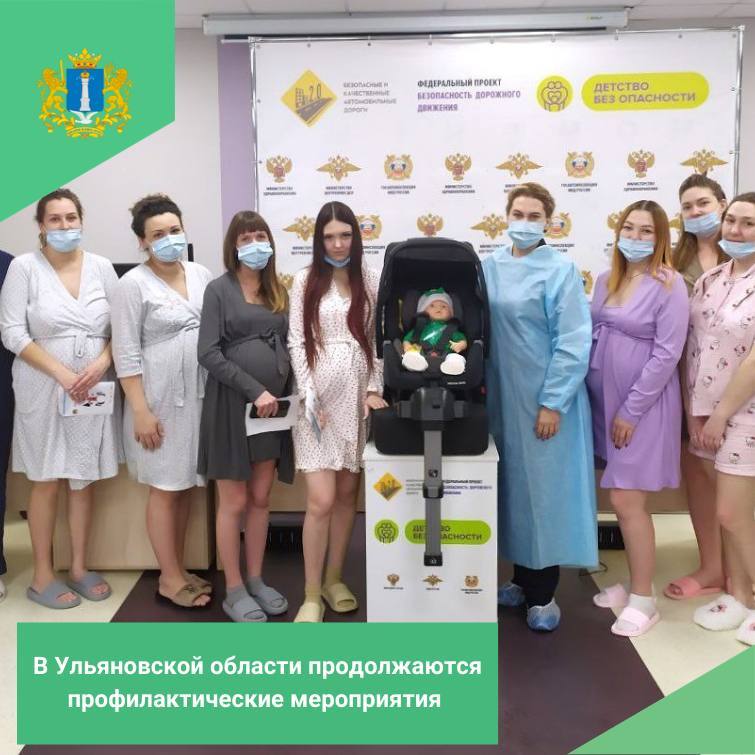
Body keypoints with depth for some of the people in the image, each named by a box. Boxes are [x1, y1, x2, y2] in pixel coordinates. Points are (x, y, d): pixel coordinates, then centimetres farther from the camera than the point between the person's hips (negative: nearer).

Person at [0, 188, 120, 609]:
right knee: (47, 481, 5)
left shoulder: (102, 267, 5)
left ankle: (79, 568, 23)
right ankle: (43, 576, 17)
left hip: (95, 390, 3)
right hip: (44, 389, -3)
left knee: (85, 480, 10)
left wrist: (101, 363, -13)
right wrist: (62, 373, -16)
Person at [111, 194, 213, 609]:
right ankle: (170, 578, 18)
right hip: (160, 400, -5)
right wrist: (141, 411, -16)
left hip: (199, 395, 5)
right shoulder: (133, 285, -8)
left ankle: (177, 569, 27)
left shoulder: (202, 274, 7)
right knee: (165, 488, 5)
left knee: (186, 486, 13)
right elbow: (126, 354, -11)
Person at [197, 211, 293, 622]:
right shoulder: (220, 289, -4)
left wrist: (286, 391, 1)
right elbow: (208, 353, -11)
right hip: (231, 405, -5)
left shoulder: (278, 290, 12)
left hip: (274, 407, 5)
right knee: (234, 502, 3)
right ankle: (234, 590, 16)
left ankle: (255, 580, 25)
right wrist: (254, 390, -17)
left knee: (260, 499, 12)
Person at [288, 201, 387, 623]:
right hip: (321, 398, -1)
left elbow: (380, 339, 4)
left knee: (347, 495, 9)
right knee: (321, 500, -6)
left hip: (359, 397, 2)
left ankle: (335, 579, 27)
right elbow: (297, 342, 0)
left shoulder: (372, 280, 4)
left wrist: (375, 389, -7)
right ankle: (312, 595, 6)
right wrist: (308, 395, -8)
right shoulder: (305, 281, 3)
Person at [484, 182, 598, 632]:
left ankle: (543, 594, 15)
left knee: (544, 487, 1)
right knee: (512, 485, 12)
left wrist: (553, 402, -15)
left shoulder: (560, 269, -8)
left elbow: (574, 341, -12)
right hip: (502, 395, 5)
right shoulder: (489, 267, 6)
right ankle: (522, 578, 28)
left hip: (545, 397, -5)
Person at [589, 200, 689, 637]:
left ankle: (644, 600, 10)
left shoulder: (669, 285, -10)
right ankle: (634, 583, 27)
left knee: (627, 501, -5)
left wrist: (630, 411, -15)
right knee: (623, 500, 13)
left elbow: (667, 354, -15)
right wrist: (598, 399, 6)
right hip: (605, 401, 6)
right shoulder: (606, 280, 9)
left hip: (643, 407, -6)